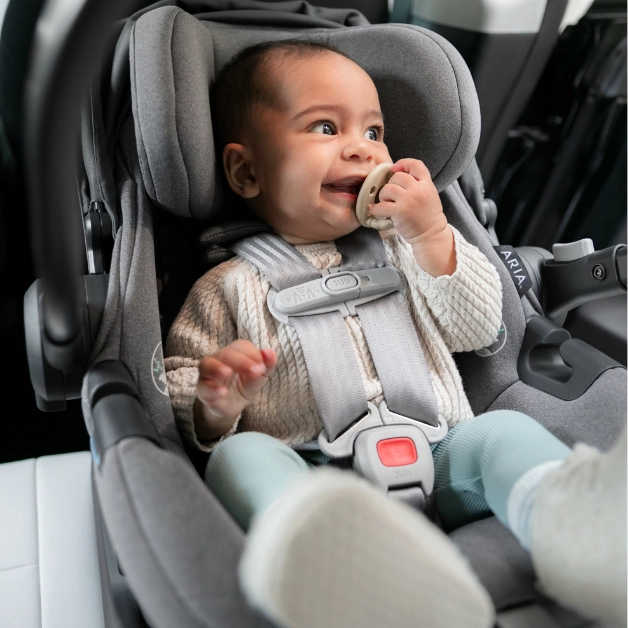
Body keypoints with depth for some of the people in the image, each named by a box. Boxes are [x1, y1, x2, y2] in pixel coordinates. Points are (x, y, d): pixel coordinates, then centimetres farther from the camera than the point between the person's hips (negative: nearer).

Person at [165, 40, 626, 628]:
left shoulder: (401, 251, 22)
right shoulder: (231, 285, 13)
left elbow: (479, 328, 14)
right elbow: (178, 384, 11)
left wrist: (432, 236, 2)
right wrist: (213, 403, -14)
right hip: (309, 474, -2)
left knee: (504, 430, -22)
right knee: (241, 456, -28)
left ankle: (570, 520, -53)